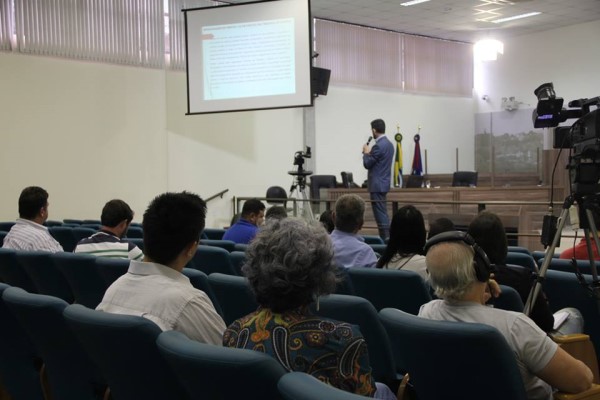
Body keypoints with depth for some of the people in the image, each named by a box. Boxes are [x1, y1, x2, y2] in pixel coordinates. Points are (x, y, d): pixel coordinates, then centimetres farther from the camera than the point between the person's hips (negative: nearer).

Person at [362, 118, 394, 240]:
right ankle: (387, 237, 19)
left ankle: (385, 238, -5)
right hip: (383, 182, 10)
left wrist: (366, 152, 2)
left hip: (377, 184, -10)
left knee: (380, 213, -6)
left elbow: (367, 164, -14)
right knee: (382, 212, 15)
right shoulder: (389, 144, 12)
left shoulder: (378, 145, -18)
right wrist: (370, 153, 13)